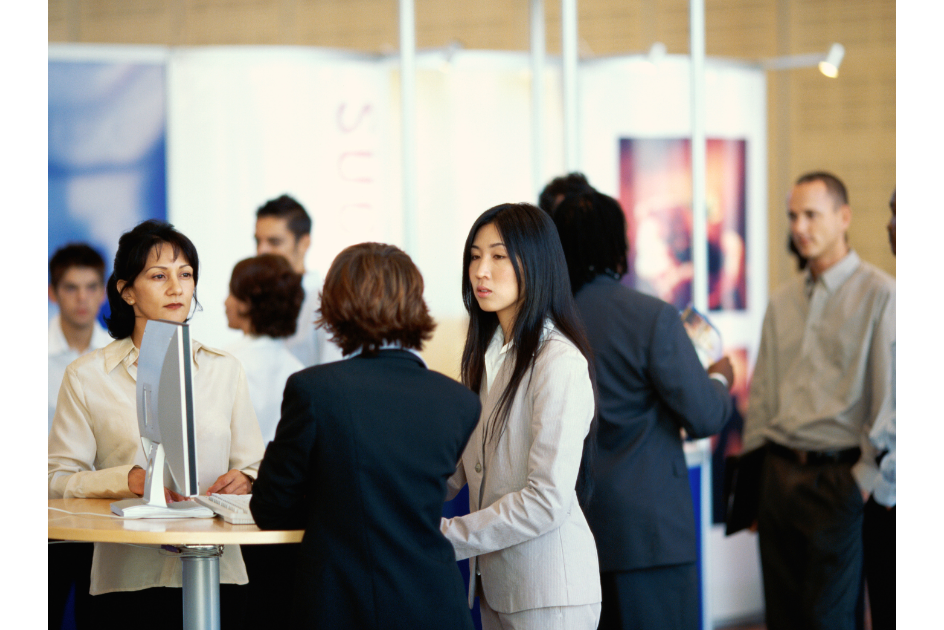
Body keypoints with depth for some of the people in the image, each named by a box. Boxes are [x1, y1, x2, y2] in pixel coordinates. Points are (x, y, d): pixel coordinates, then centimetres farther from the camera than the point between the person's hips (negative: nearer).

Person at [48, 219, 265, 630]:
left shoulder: (224, 370, 14)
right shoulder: (87, 376, 6)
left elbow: (252, 467, 15)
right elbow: (56, 480, 0)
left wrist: (243, 481, -8)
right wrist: (130, 480, -15)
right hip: (128, 577, -2)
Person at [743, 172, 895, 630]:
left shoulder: (878, 294, -5)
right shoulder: (782, 302, 15)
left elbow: (889, 394, -9)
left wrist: (867, 476, -12)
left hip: (837, 476, -6)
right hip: (779, 470, 6)